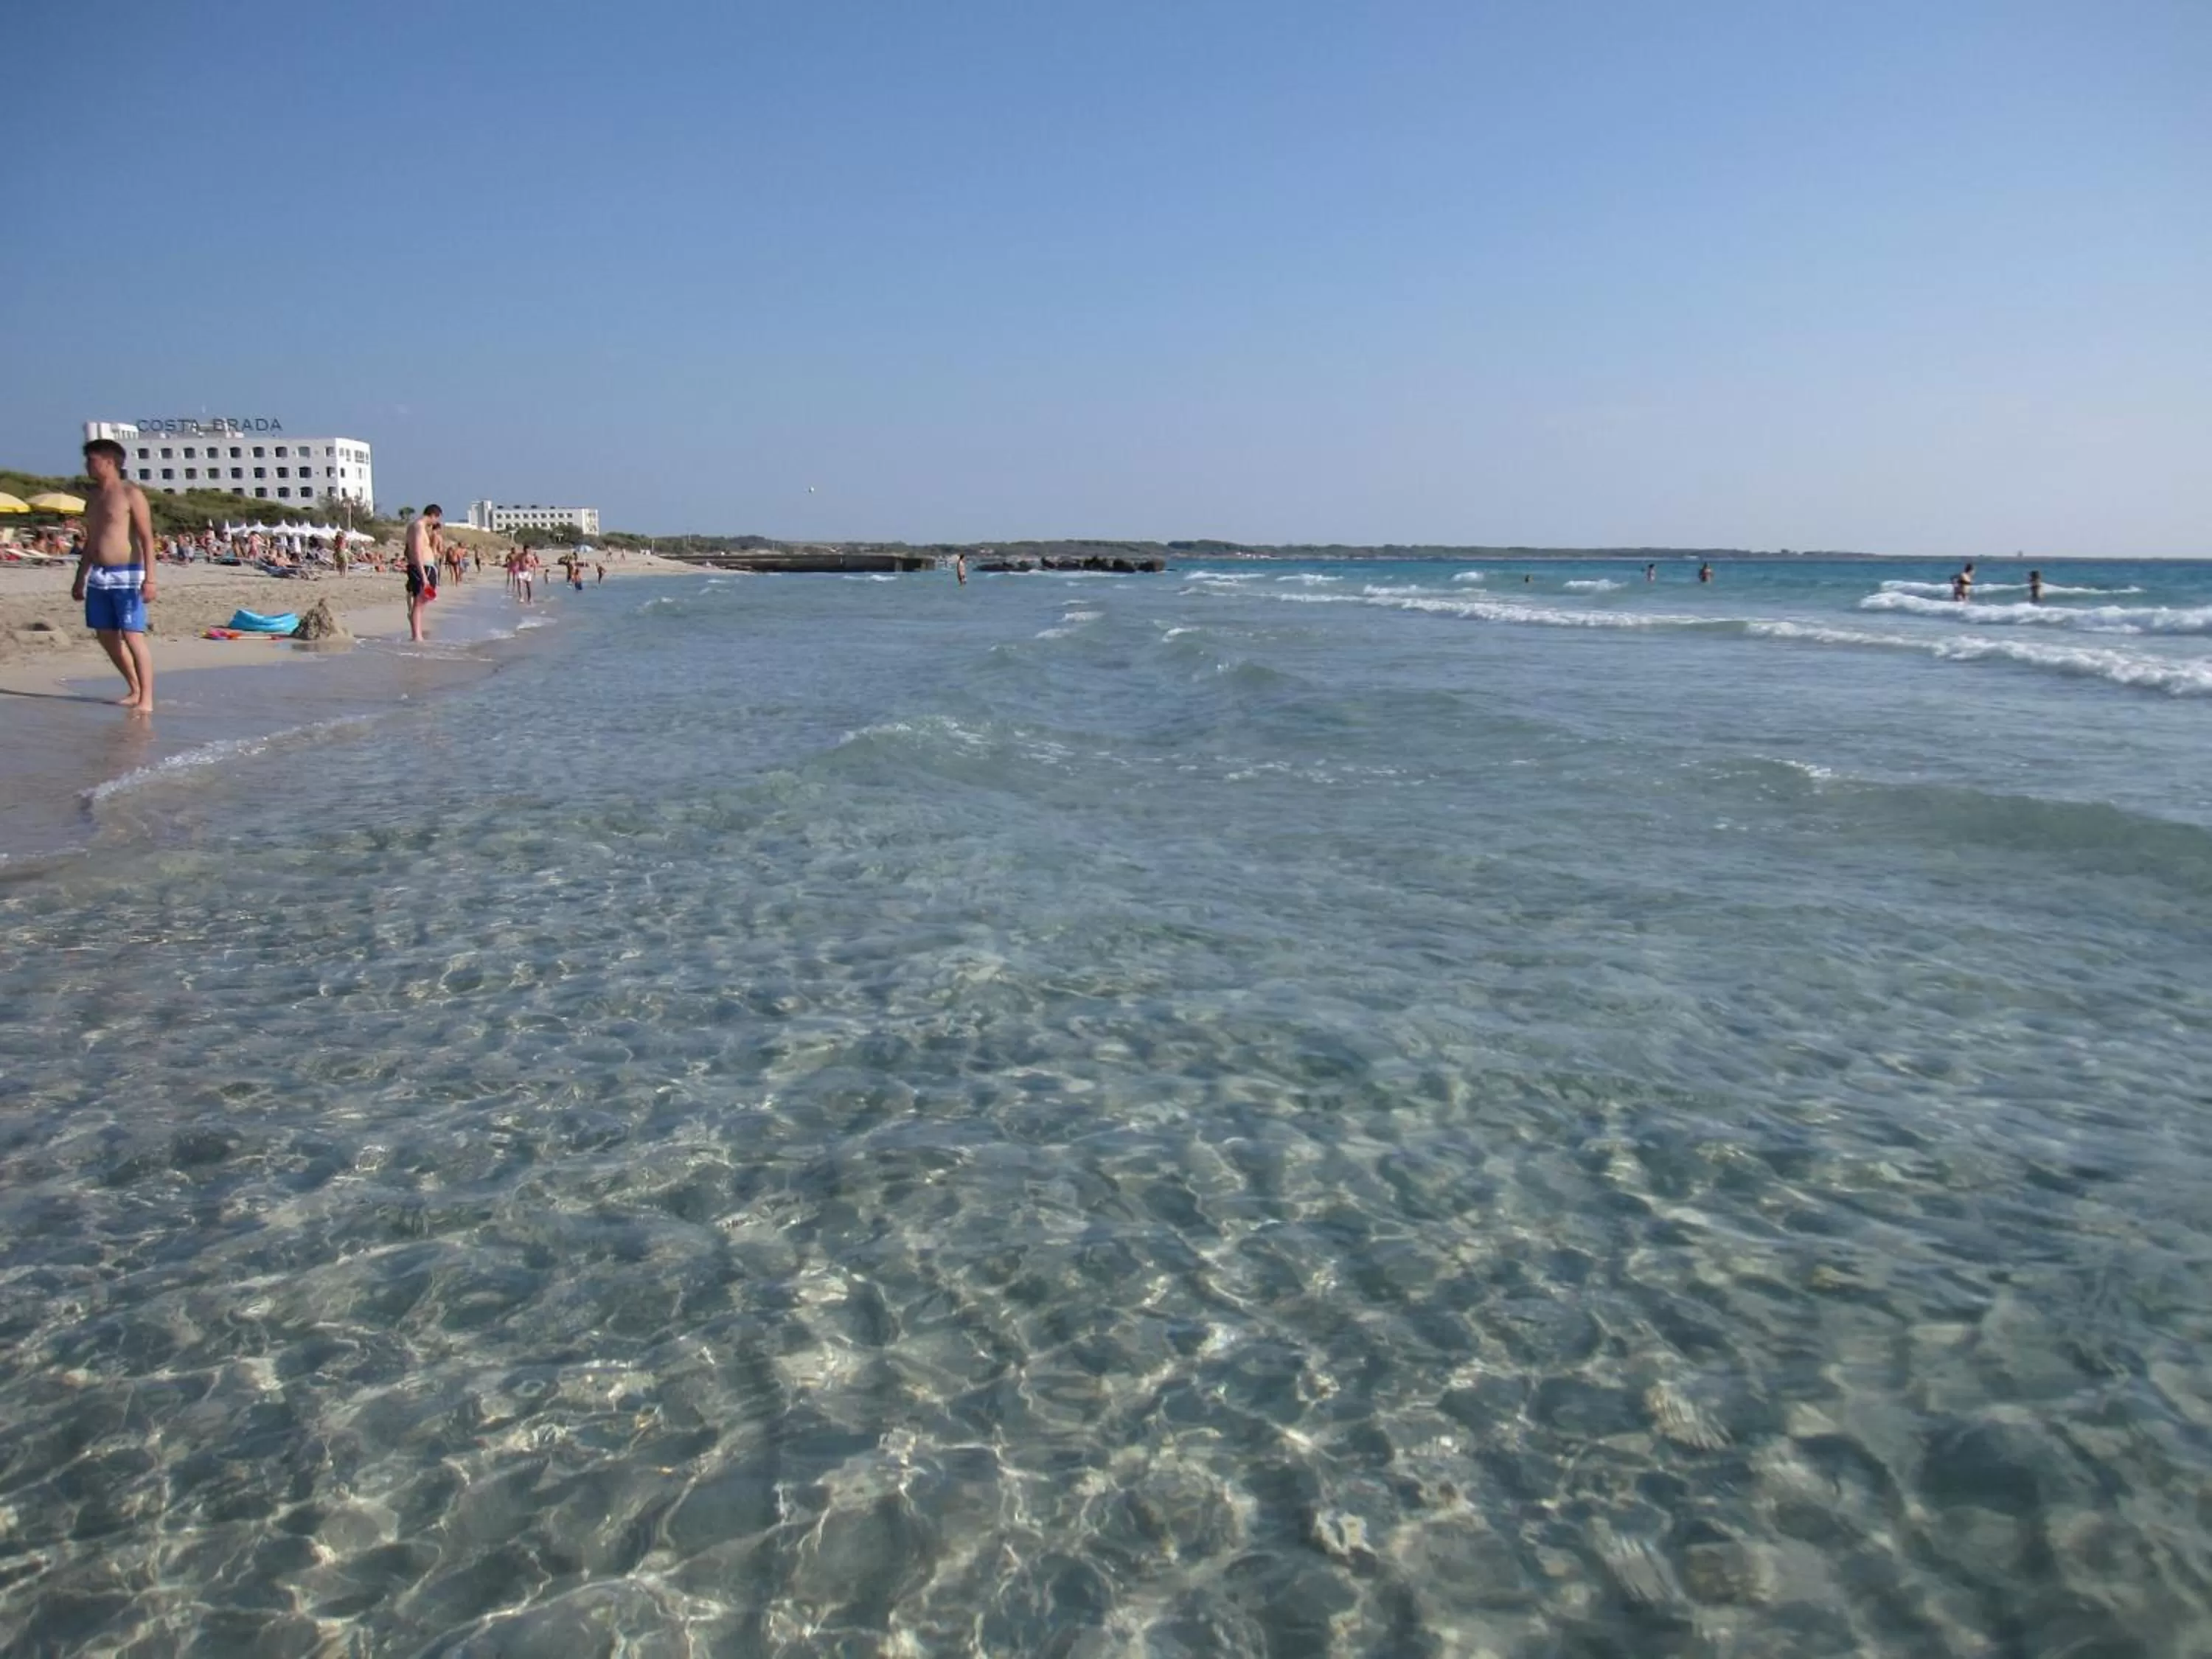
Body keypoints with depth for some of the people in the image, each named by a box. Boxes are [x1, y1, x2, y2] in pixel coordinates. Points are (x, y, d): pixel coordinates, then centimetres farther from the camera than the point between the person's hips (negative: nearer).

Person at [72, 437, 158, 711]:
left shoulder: (131, 494, -7)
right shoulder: (94, 497, 16)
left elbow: (147, 538, -12)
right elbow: (90, 541, 23)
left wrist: (149, 579, -20)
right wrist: (80, 579, 23)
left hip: (127, 576, -8)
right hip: (98, 577, 8)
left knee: (133, 636, -12)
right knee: (106, 637, 10)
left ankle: (147, 699, -10)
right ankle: (135, 690, 22)